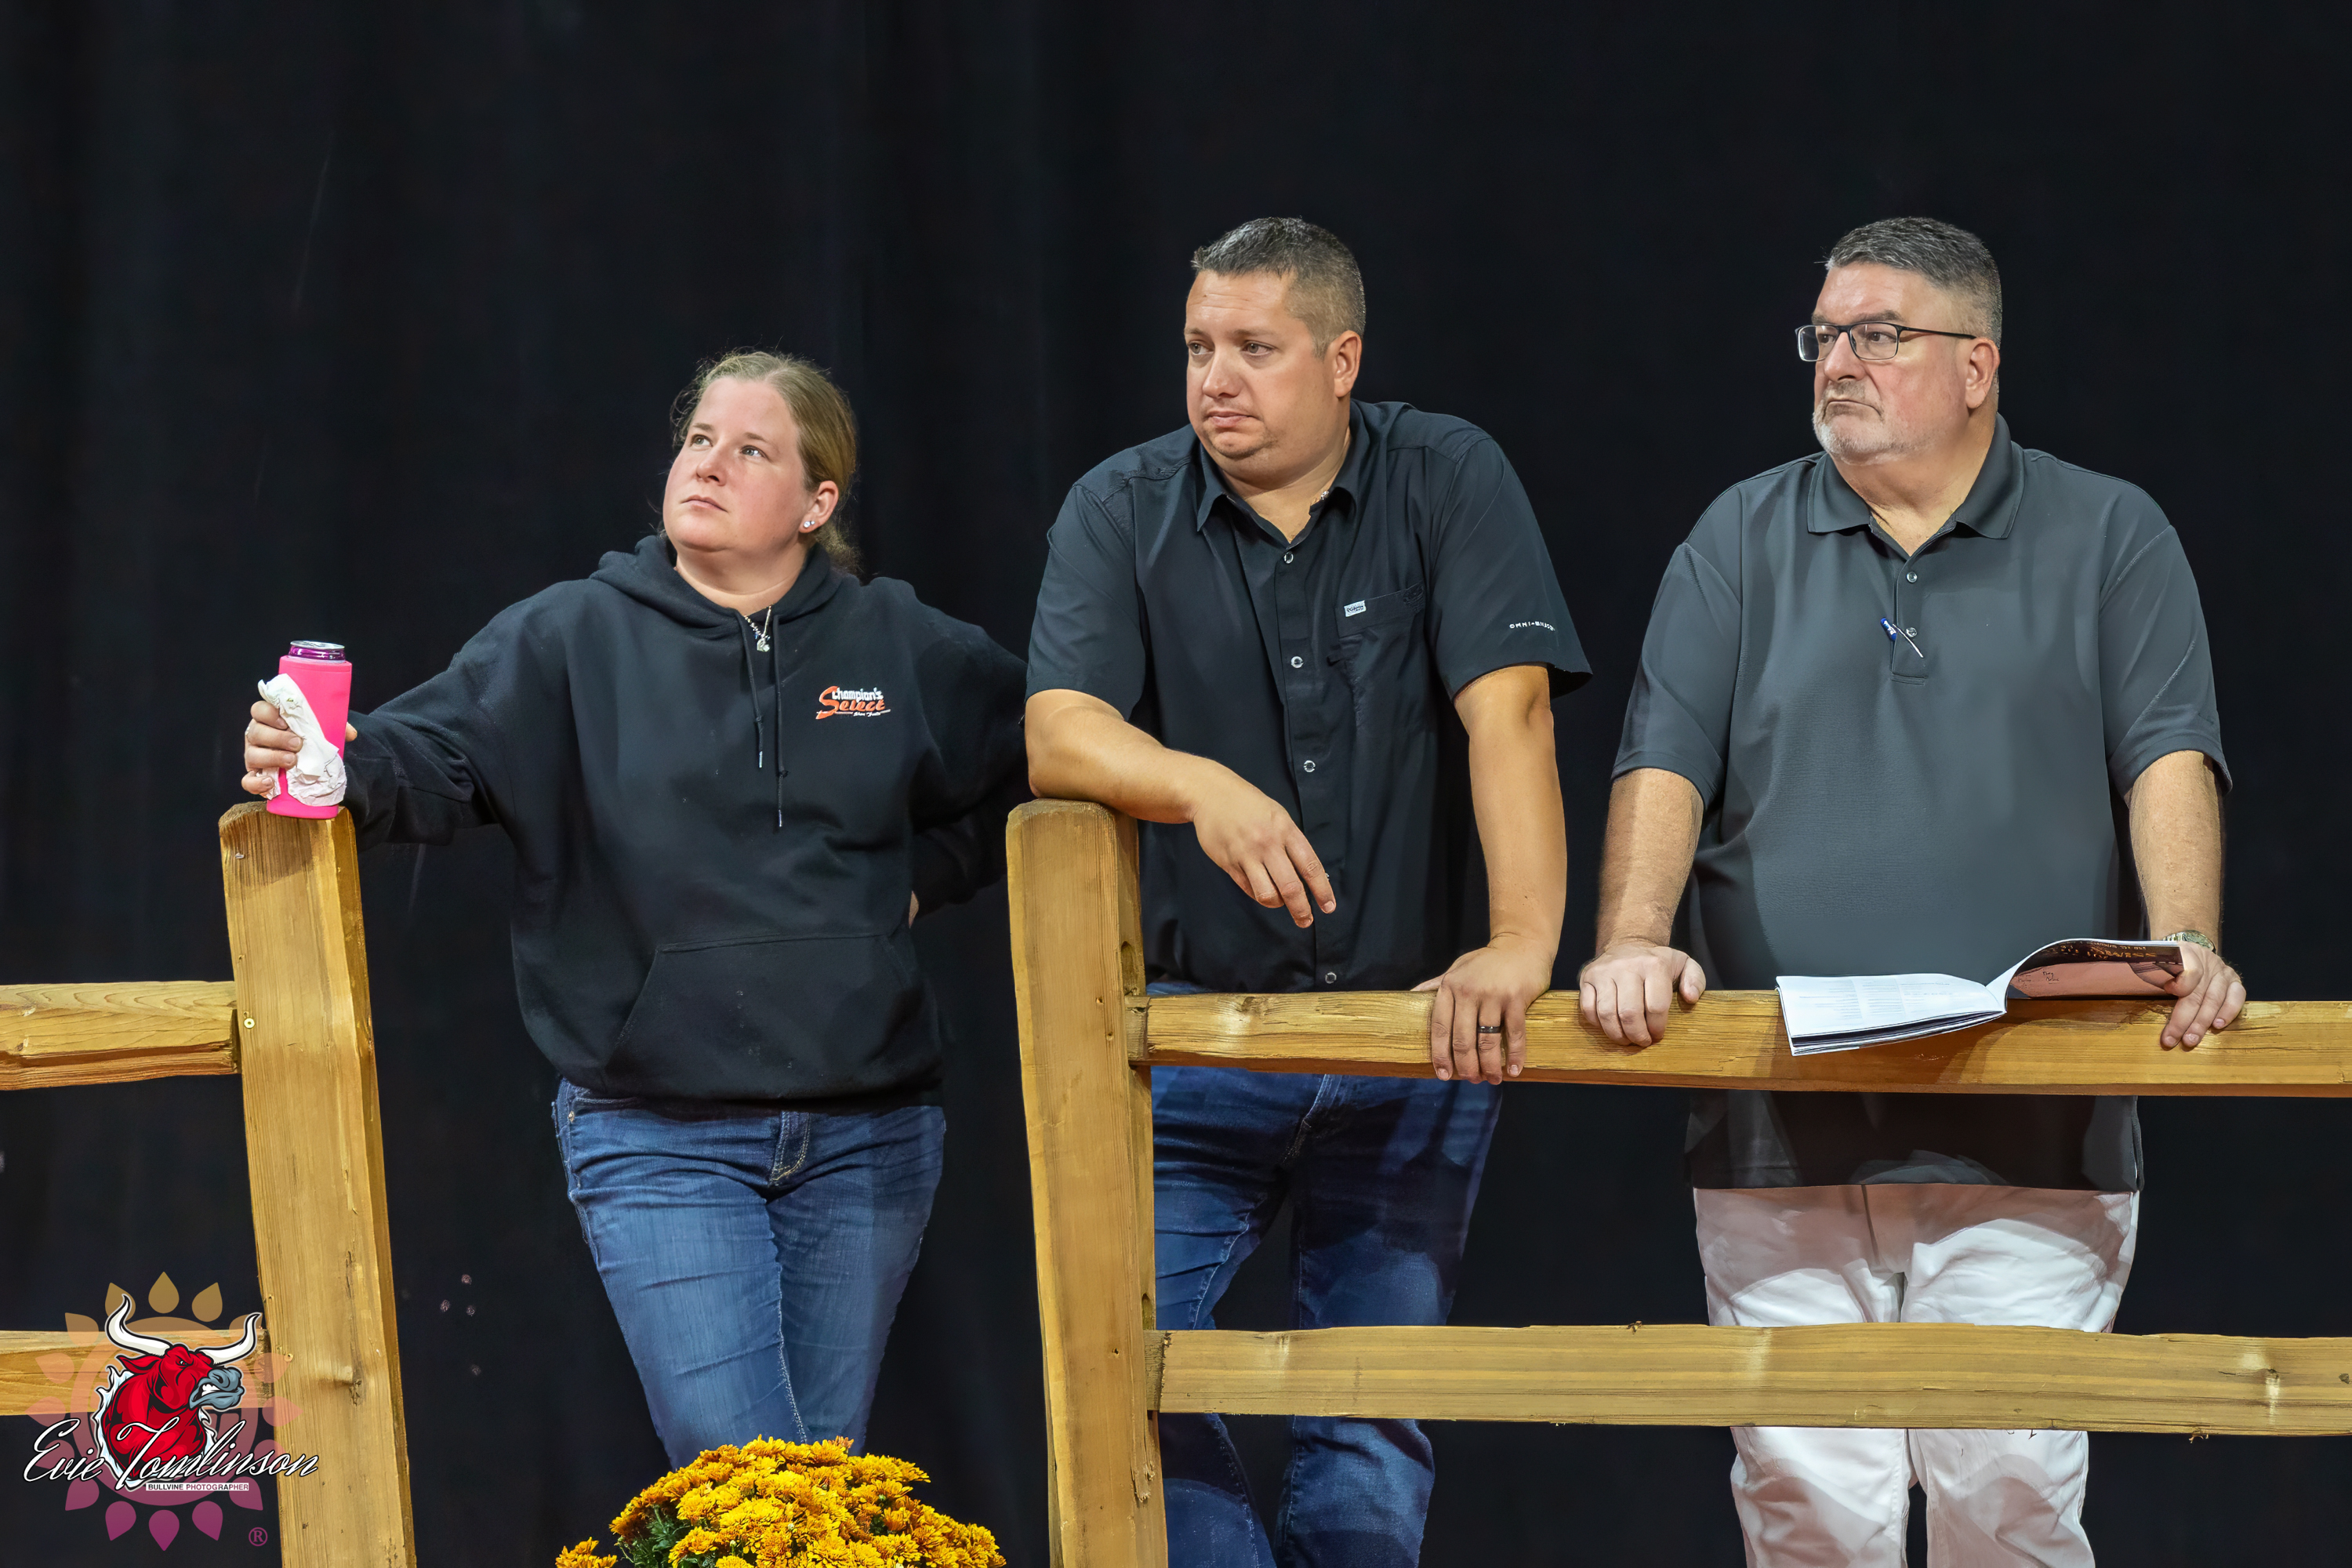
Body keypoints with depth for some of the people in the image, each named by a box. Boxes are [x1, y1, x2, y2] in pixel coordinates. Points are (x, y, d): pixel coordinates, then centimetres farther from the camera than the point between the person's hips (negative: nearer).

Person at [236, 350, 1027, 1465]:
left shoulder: (904, 649, 7)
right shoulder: (570, 640, 0)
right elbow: (438, 753, -14)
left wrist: (926, 876, 7)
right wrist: (343, 767, -36)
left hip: (864, 1142, 2)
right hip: (657, 1145, -2)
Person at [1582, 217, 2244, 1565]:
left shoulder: (2109, 540, 10)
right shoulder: (1744, 541, 13)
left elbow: (2170, 762, 0)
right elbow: (1666, 764, 5)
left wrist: (2186, 949, -17)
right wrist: (1634, 941, -12)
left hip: (2026, 1135, -1)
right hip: (1782, 1132, 2)